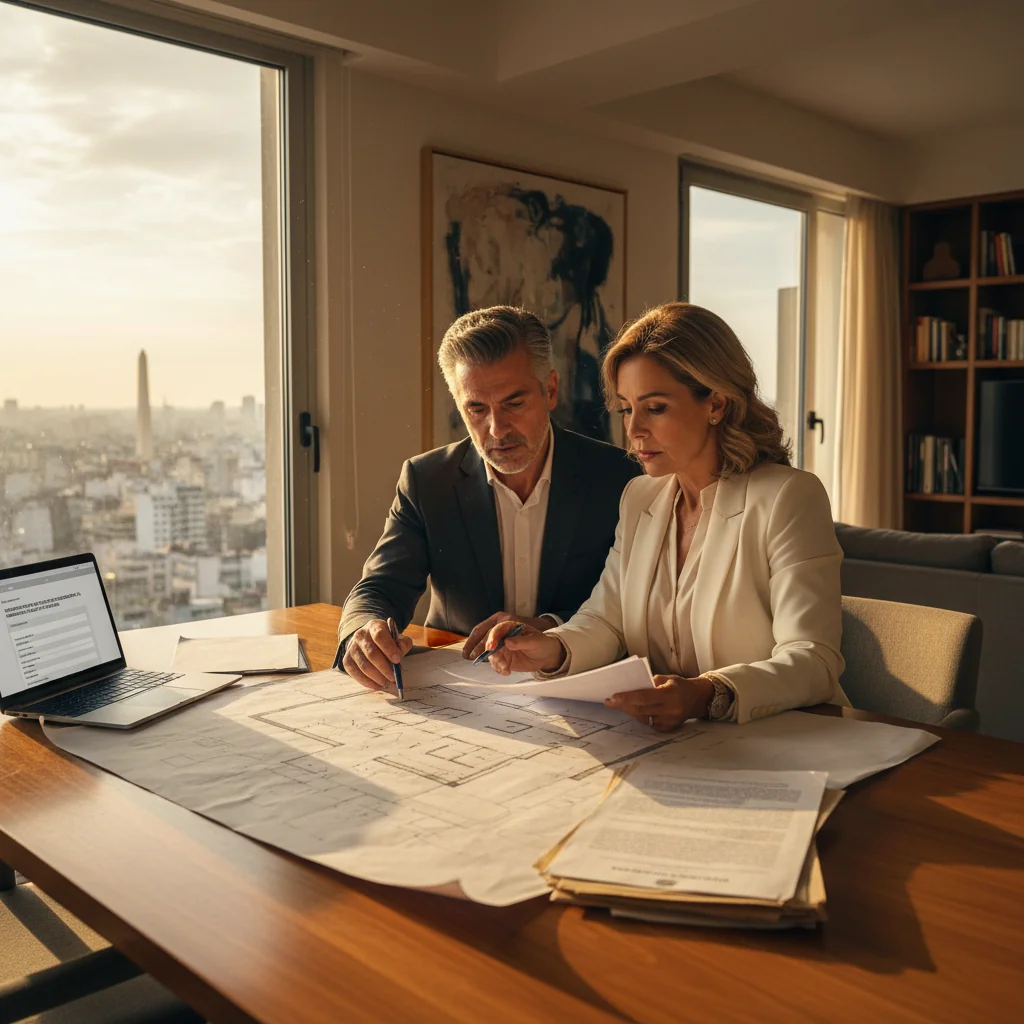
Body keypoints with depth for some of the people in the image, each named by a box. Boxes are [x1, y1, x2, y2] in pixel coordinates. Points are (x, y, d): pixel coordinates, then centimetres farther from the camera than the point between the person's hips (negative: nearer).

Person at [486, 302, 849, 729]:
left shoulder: (789, 498, -10)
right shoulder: (638, 498, 11)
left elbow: (813, 660, -18)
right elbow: (606, 620, 9)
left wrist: (708, 695, -35)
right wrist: (555, 649, -13)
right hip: (656, 739, 6)